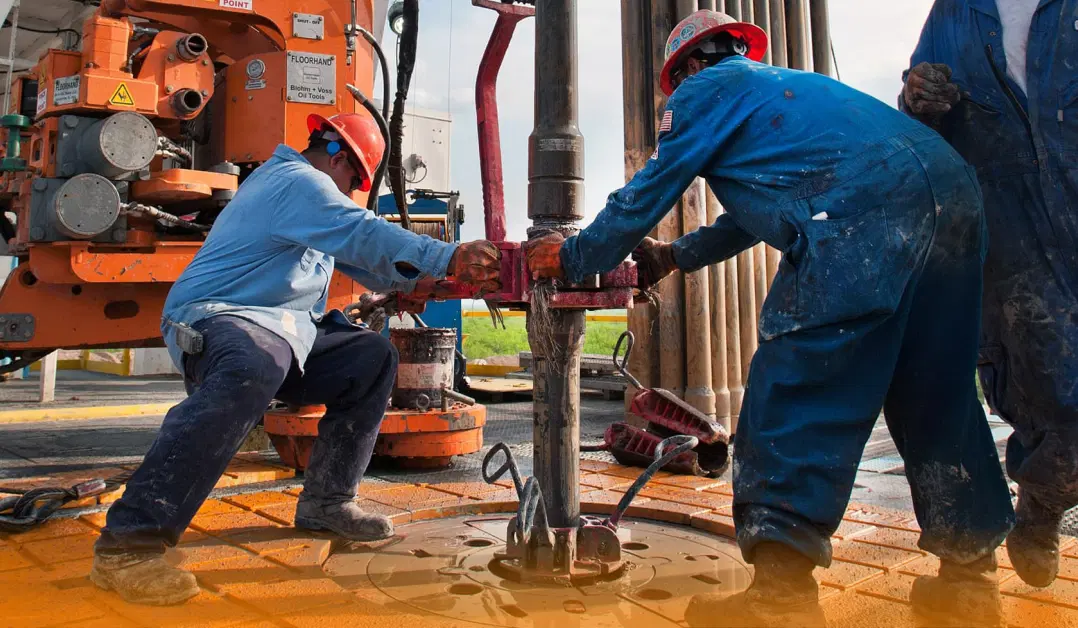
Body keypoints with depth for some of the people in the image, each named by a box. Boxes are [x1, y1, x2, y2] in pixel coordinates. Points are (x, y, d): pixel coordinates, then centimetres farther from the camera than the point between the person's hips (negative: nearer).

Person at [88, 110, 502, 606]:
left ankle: (325, 502, 6)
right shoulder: (298, 181, -9)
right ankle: (127, 543, -40)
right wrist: (450, 259, -24)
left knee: (373, 357, 3)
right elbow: (365, 237, -25)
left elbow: (365, 266, 24)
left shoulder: (294, 182, 25)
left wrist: (453, 274, 15)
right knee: (252, 371, -42)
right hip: (217, 319, -11)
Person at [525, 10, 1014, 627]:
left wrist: (571, 258, 26)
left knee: (793, 397, -6)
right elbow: (757, 213, 43)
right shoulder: (786, 84, 38)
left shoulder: (707, 89, 14)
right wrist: (674, 255, 51)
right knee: (936, 397, 14)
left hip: (861, 217, -9)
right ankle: (970, 574, 24)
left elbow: (645, 197, 13)